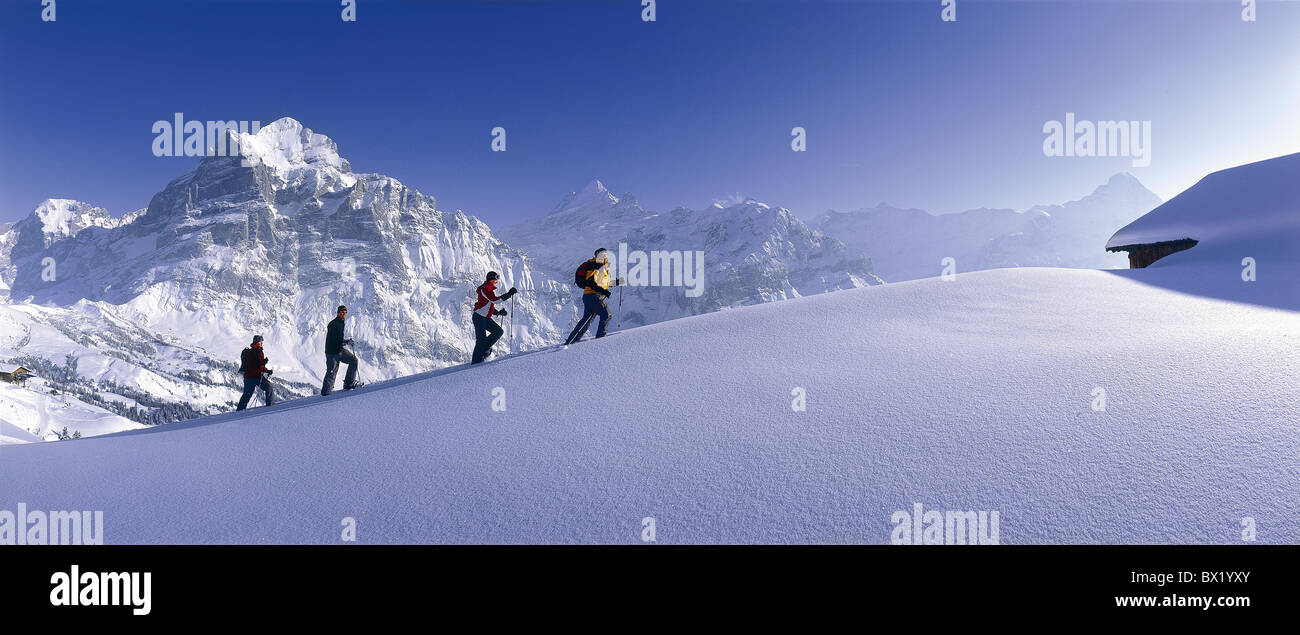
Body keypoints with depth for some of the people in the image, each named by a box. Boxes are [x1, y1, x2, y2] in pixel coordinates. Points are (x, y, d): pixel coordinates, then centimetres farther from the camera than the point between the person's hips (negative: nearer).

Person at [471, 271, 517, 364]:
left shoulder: (490, 289, 17)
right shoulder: (485, 288, -15)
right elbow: (495, 300, -29)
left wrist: (498, 312, 13)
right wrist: (509, 294, -27)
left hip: (486, 318, 10)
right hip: (479, 317, -10)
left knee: (498, 331, 6)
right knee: (481, 340, -7)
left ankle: (485, 349, 13)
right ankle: (476, 361, 0)